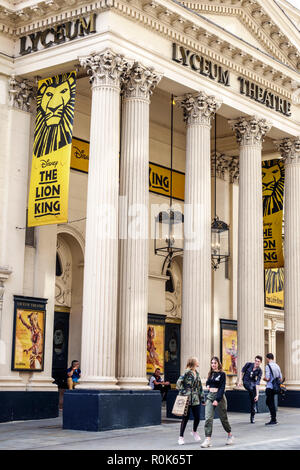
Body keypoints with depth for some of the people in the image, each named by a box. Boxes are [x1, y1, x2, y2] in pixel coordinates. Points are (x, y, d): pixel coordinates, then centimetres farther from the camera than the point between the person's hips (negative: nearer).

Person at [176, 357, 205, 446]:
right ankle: (181, 437, 8)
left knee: (197, 417, 6)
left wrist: (202, 398, 16)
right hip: (187, 399, -6)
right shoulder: (187, 372, -10)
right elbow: (179, 383, -15)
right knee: (186, 417, -2)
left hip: (196, 399, 6)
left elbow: (200, 386, 17)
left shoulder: (197, 373, 13)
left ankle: (194, 432, 34)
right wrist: (182, 393, -13)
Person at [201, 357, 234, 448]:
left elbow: (222, 388, -13)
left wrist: (217, 400, -21)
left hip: (219, 397, -5)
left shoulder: (222, 374, -7)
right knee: (208, 418, -8)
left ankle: (230, 435, 30)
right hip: (210, 397, 5)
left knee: (223, 418, 8)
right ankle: (208, 439, -12)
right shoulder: (210, 373, 11)